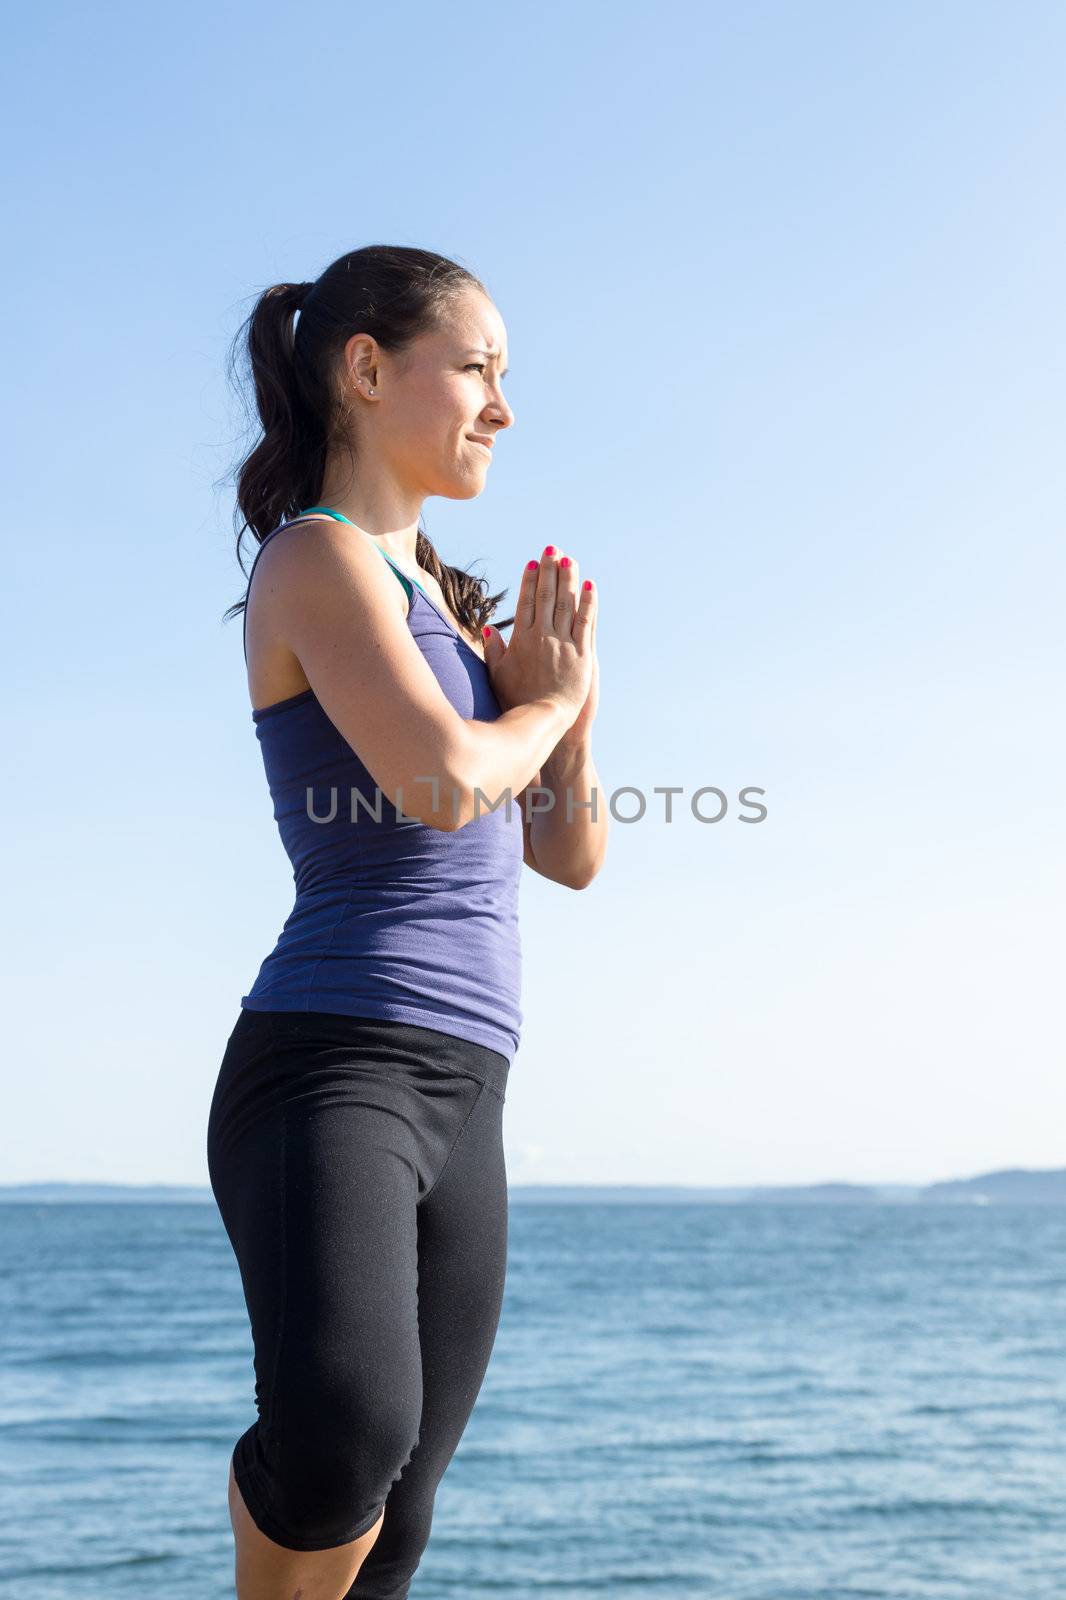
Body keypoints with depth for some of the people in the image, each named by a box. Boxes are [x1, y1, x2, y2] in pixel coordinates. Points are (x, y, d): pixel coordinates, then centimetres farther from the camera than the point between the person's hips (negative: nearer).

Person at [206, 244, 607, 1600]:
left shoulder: (440, 599, 22)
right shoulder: (317, 556, -4)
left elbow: (571, 855, 20)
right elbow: (443, 778, -21)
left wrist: (569, 697, 2)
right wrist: (543, 704, 0)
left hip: (462, 1099, 9)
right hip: (333, 1067, -8)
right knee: (344, 1441, -31)